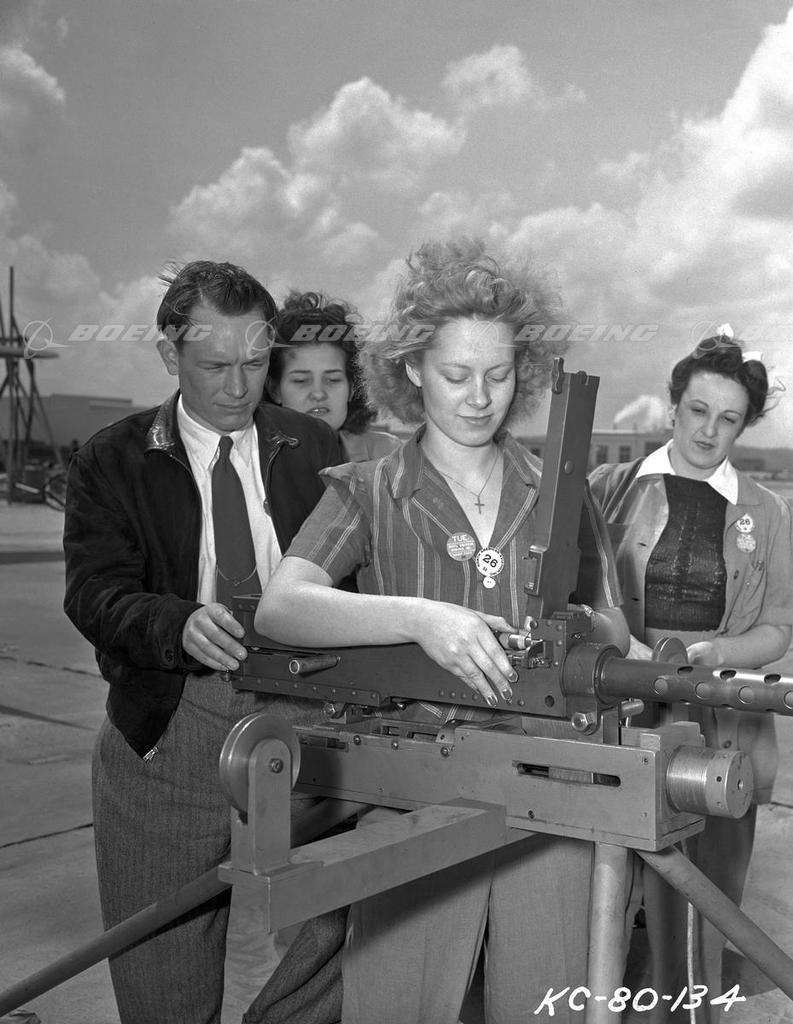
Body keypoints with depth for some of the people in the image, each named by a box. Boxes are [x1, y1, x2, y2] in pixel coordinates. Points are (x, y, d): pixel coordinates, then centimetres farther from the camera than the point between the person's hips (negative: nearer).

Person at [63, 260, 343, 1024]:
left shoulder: (315, 450, 8)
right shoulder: (111, 463, 2)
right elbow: (94, 594, -8)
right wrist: (179, 624, -28)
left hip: (303, 724, 1)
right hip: (168, 731, -1)